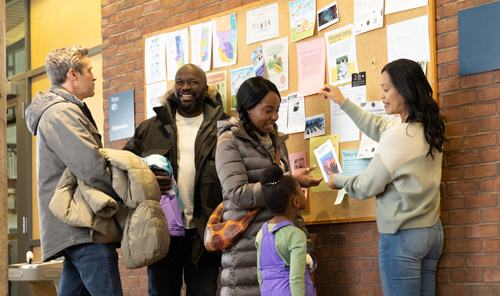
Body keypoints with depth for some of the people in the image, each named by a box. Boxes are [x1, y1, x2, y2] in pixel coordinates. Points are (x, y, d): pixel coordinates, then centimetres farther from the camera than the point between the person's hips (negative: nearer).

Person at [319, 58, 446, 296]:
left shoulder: (400, 135, -20)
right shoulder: (428, 129, 6)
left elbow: (366, 186, -10)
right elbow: (379, 129, 23)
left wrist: (338, 180, 10)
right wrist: (342, 102, 28)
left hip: (402, 236, -9)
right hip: (431, 231, 9)